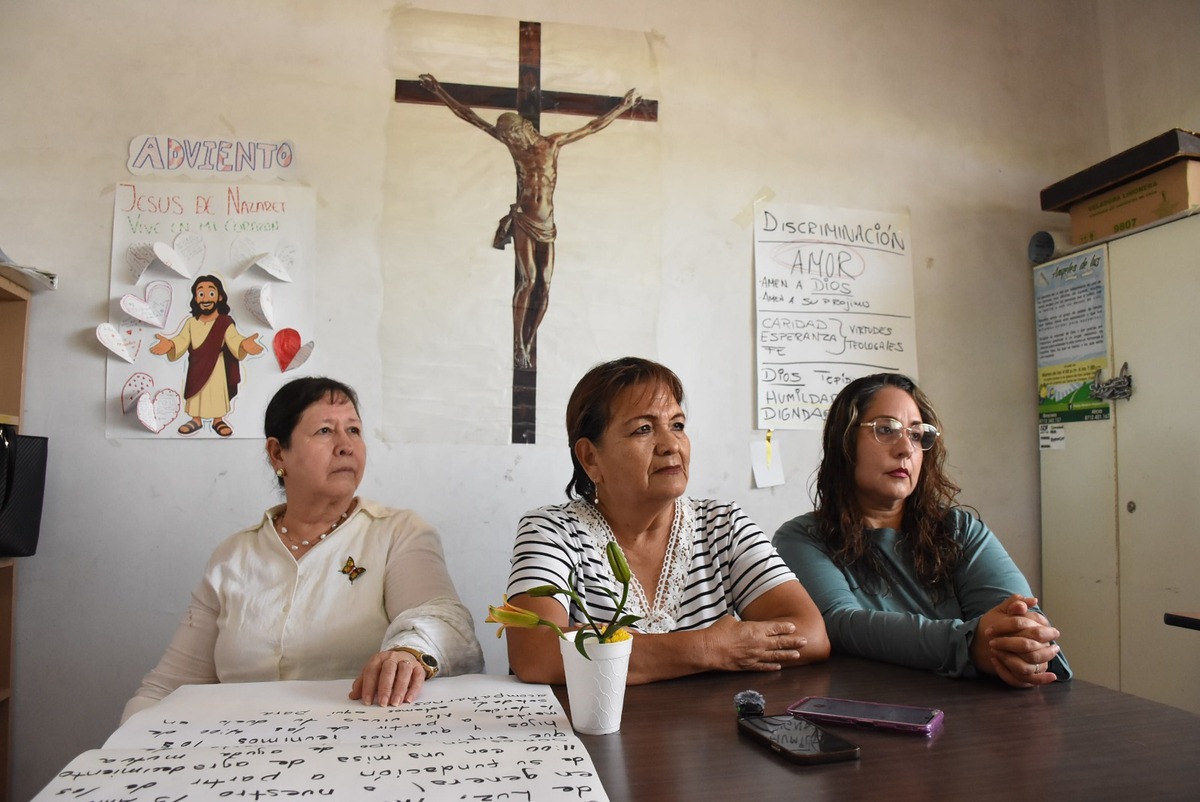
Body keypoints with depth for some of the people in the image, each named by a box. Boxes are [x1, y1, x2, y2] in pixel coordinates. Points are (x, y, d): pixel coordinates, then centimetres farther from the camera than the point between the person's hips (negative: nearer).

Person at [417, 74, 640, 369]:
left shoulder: (553, 143, 9)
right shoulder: (511, 143, 6)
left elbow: (594, 126, 19)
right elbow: (469, 116, 10)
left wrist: (623, 106, 23)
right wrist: (439, 91, 12)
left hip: (547, 223, 2)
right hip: (523, 220, -2)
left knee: (544, 283, -7)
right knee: (528, 279, -17)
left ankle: (527, 346, -2)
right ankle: (518, 345, -14)